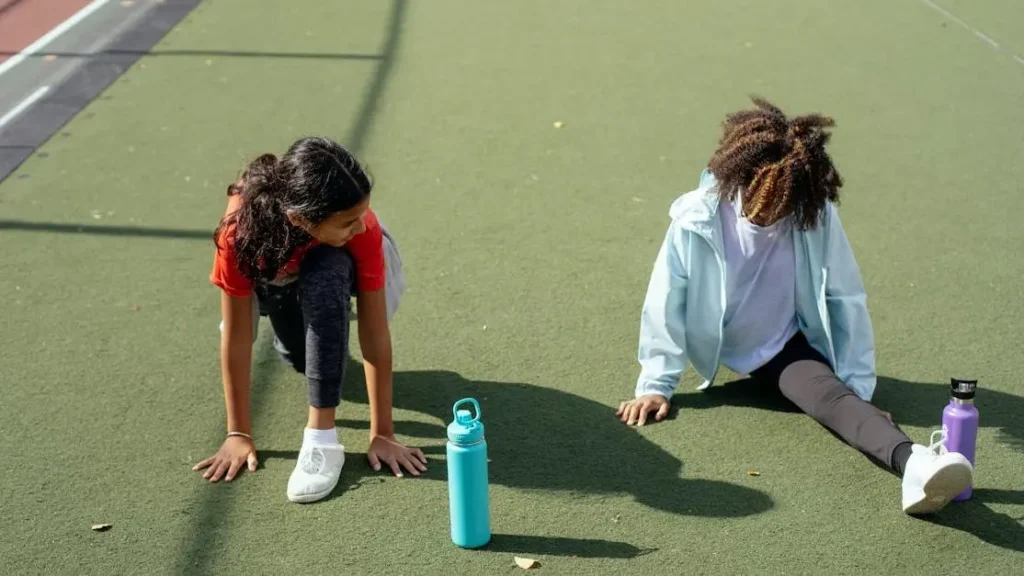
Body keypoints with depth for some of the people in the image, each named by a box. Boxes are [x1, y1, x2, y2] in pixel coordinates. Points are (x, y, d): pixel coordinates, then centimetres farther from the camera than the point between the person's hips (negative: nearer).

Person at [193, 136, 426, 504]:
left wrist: (383, 434, -32)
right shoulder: (242, 227, -39)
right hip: (273, 273, 2)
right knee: (299, 357, -14)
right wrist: (239, 434, -24)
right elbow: (236, 337, -30)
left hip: (332, 270, -2)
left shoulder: (361, 228, -38)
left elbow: (375, 333, -34)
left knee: (324, 279, -34)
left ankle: (322, 438, -30)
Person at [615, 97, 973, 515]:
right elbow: (666, 303, -12)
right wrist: (655, 384, -9)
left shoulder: (816, 216, -18)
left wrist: (858, 388, -9)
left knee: (835, 396, -30)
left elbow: (845, 300, -11)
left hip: (788, 348, -1)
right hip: (723, 354, 2)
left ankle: (911, 461, -57)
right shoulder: (697, 218, -20)